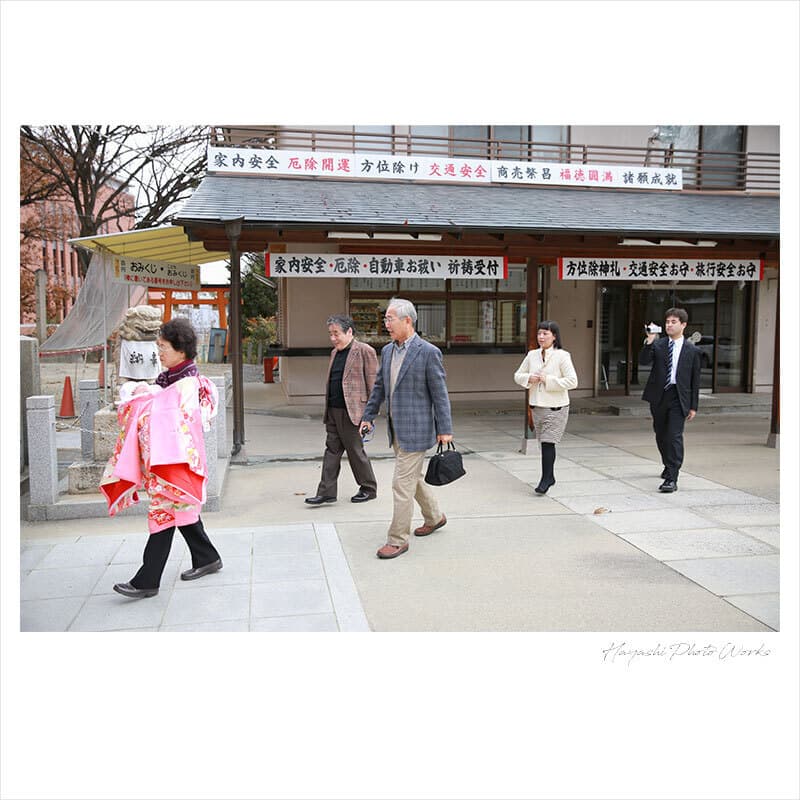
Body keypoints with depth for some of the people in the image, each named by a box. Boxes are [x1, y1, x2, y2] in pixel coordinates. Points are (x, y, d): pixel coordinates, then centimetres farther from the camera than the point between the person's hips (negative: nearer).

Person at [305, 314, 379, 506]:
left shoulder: (364, 351, -7)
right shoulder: (335, 353, 17)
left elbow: (372, 384, -9)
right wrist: (327, 410, 15)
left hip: (352, 411, -7)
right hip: (333, 411, 7)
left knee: (355, 451, 2)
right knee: (332, 450, 7)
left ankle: (369, 489, 18)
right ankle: (326, 492, 11)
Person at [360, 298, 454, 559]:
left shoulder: (428, 352, -13)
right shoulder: (387, 351, 9)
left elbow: (439, 393, -12)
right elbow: (379, 387, 18)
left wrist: (445, 430, -11)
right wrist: (368, 417, 18)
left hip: (416, 430, -8)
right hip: (396, 430, 8)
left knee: (402, 483, -5)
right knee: (413, 477, 20)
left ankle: (398, 539, 6)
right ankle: (434, 517, 41)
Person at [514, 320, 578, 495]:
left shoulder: (562, 356, -9)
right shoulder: (532, 355, 7)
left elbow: (572, 381, -15)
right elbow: (518, 375, 15)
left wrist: (549, 380, -18)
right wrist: (529, 378, -6)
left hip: (556, 408, -6)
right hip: (537, 406, 6)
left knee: (548, 443, -10)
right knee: (543, 443, 14)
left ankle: (545, 480, -3)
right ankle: (550, 477, 28)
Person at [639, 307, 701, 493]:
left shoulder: (692, 350, 2)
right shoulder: (658, 344, 5)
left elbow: (695, 380, 4)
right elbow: (643, 361, -12)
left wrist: (693, 406, 2)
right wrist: (649, 340, -23)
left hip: (679, 398, -3)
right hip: (658, 396, 3)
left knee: (674, 437, -13)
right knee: (661, 436, 16)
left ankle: (671, 479, -12)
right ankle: (669, 466, 41)